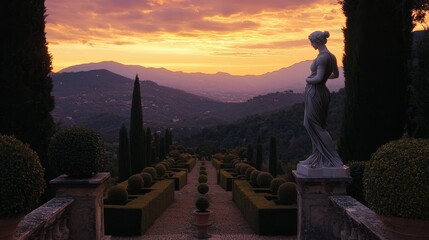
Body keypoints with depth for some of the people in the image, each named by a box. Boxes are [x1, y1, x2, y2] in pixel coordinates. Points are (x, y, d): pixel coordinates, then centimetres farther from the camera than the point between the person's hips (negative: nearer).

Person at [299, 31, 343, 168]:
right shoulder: (331, 56, 9)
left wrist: (308, 80, -7)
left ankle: (333, 160, -1)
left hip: (315, 93, -10)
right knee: (312, 125, 16)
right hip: (322, 92, 10)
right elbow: (335, 74, 22)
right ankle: (317, 158, 23)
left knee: (316, 126, -2)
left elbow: (319, 78, -24)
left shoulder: (322, 57, -19)